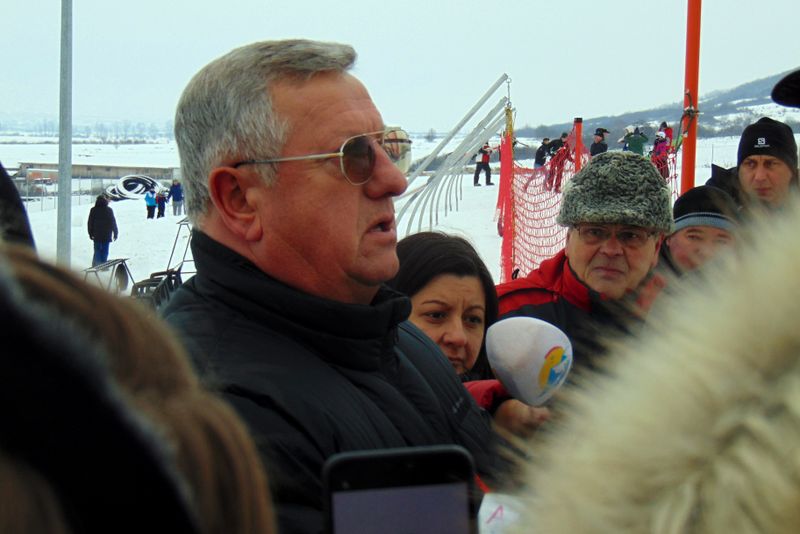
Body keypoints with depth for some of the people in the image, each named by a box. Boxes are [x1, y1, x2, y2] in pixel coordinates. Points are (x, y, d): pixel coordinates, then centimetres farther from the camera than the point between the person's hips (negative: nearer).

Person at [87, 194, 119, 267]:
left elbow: (90, 223, 3)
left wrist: (91, 233, 11)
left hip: (97, 235, 1)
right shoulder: (109, 210, -2)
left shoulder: (93, 210, 0)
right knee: (105, 251, 4)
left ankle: (96, 265, -1)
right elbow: (113, 223, 1)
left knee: (97, 251, 6)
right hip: (107, 235, -1)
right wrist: (115, 233, 8)